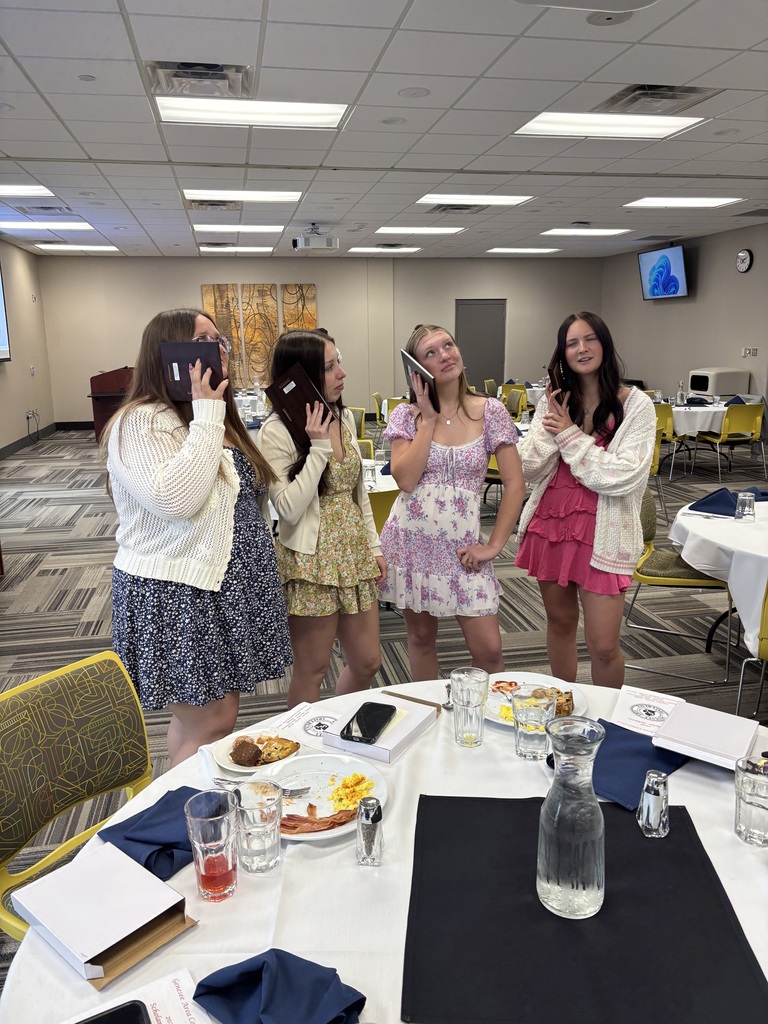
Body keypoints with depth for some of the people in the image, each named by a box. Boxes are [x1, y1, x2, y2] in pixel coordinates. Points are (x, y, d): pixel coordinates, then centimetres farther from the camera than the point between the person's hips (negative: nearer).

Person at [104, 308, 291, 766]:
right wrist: (206, 415, -24)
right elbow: (173, 500, -31)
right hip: (178, 595, -9)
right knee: (209, 724, -3)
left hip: (226, 590, 9)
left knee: (217, 713, 17)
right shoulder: (141, 423, -15)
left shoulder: (217, 418, 14)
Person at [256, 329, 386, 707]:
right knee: (312, 670, 8)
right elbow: (288, 509, -21)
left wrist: (374, 545, 10)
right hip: (312, 562, -7)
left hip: (354, 553, 7)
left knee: (367, 662, 15)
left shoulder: (344, 417, 7)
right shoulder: (277, 431, -14)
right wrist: (319, 447, -22)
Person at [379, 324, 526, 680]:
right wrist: (428, 419, -11)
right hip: (411, 539, 1)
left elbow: (515, 484, -3)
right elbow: (405, 479, -14)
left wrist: (494, 545, -8)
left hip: (461, 545, 0)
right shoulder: (407, 415, 0)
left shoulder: (490, 411, -2)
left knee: (488, 649, -1)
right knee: (421, 637, 13)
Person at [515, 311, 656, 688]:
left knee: (602, 645, -3)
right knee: (560, 622, 17)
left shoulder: (635, 404, -5)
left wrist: (570, 435, -12)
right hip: (551, 523, 4)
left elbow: (625, 476, -15)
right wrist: (550, 428, -13)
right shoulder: (554, 402, 7)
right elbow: (529, 469, 2)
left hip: (602, 533, -4)